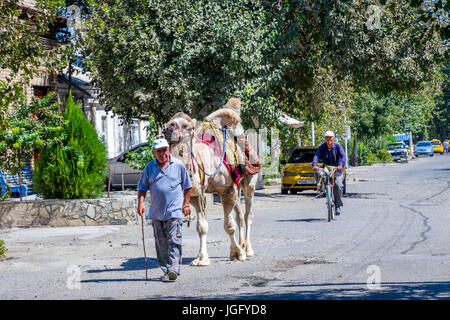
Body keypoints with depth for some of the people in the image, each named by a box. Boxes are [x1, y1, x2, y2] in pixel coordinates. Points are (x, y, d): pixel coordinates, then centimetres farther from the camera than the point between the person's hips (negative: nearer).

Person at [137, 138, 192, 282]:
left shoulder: (178, 165, 3)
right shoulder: (149, 167, 7)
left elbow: (187, 186, 11)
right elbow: (142, 187, 11)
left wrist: (186, 204, 7)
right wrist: (140, 203, -2)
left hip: (174, 210, -3)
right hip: (156, 212, 3)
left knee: (174, 240, -10)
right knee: (161, 242, 8)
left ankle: (174, 269, -15)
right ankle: (165, 269, 17)